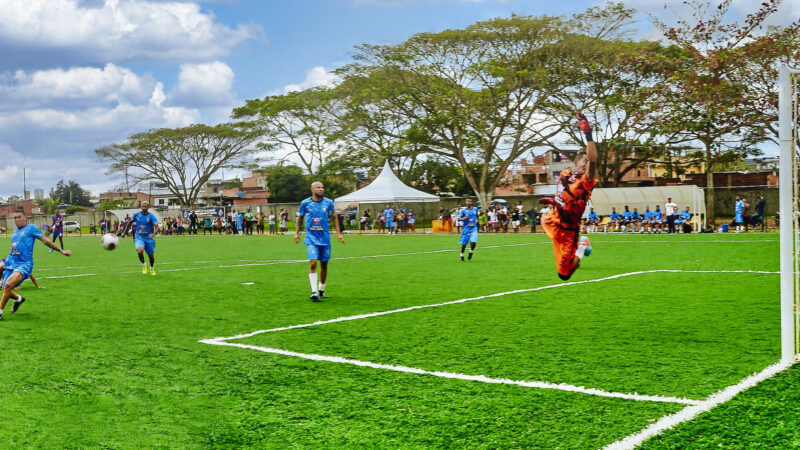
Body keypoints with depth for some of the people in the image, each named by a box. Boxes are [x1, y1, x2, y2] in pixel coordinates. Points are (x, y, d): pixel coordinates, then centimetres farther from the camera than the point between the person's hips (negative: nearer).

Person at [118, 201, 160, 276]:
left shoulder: (151, 216, -10)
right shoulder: (137, 215, 0)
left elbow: (157, 227, -20)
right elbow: (130, 222, 19)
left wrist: (154, 234, -39)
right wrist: (125, 231, 18)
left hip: (149, 238, -1)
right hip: (139, 237, 1)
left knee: (150, 255, 8)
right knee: (140, 251, -27)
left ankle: (152, 268, 38)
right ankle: (144, 265, 1)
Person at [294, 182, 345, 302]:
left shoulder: (328, 203, 1)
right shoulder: (305, 203, -2)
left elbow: (334, 217, 13)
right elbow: (300, 217, 15)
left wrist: (338, 233, 9)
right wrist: (297, 233, 18)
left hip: (325, 238, 2)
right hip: (311, 239, -2)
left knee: (324, 265, 9)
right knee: (312, 263, -16)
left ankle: (321, 289, 27)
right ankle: (314, 291, -15)